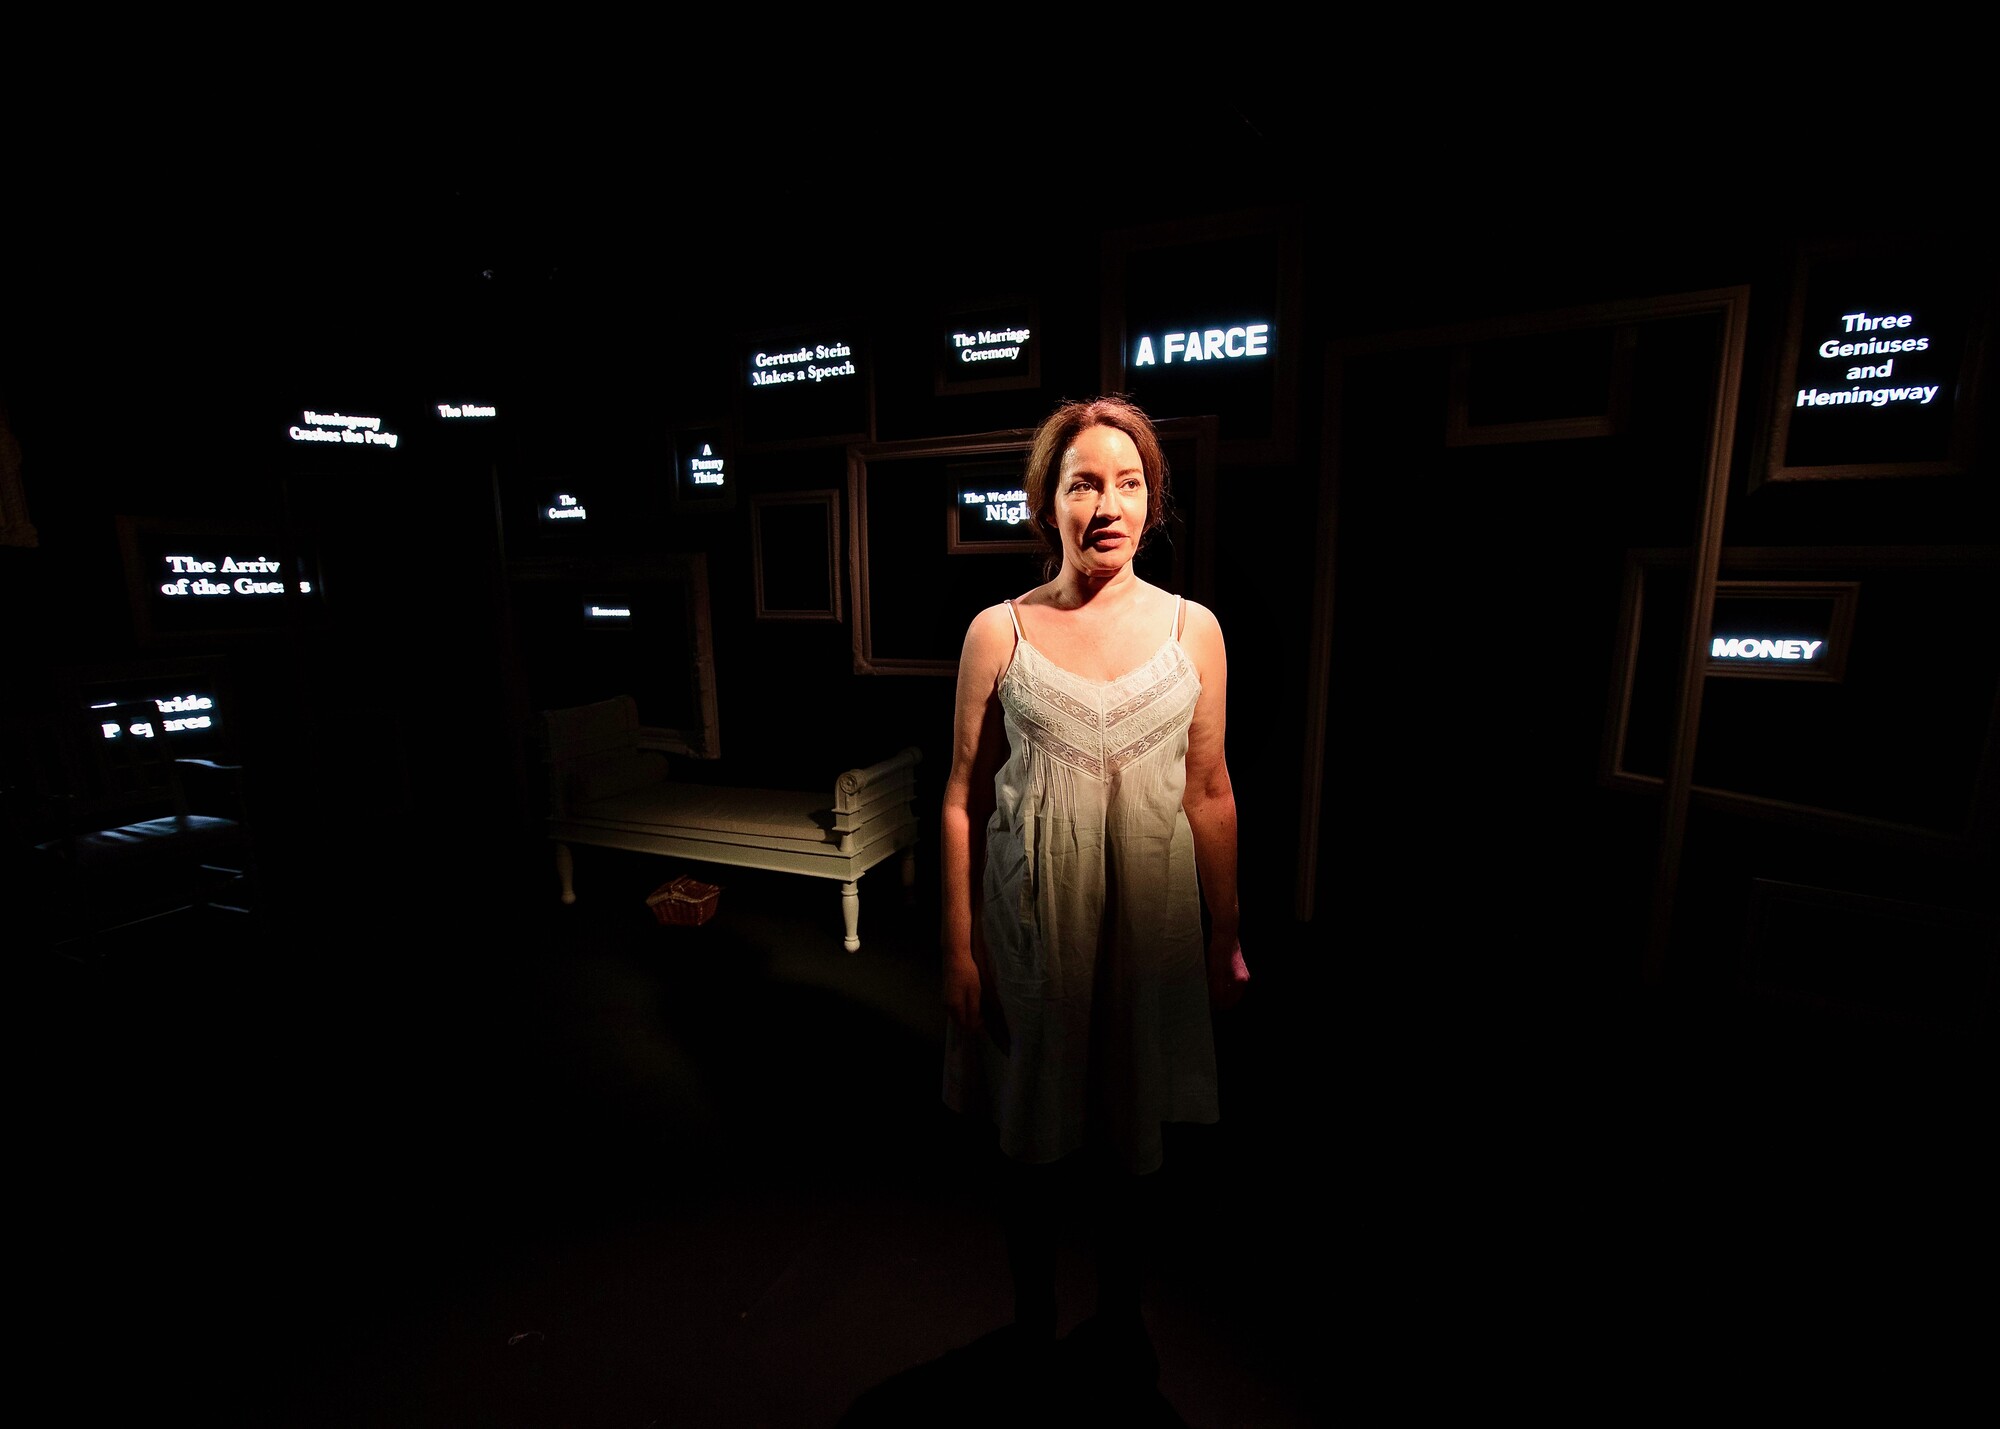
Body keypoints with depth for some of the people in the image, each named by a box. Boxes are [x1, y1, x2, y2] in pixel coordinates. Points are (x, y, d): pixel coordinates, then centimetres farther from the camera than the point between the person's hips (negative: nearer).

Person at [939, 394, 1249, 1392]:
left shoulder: (1194, 629, -1)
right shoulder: (998, 632, -6)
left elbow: (1210, 795, 4)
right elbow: (965, 798, -4)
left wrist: (1226, 936, 6)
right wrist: (960, 949, -3)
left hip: (1151, 918, 2)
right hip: (1032, 917, -1)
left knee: (1135, 1132, 20)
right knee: (1035, 1133, 17)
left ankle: (1119, 1318, 50)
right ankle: (1033, 1326, 48)